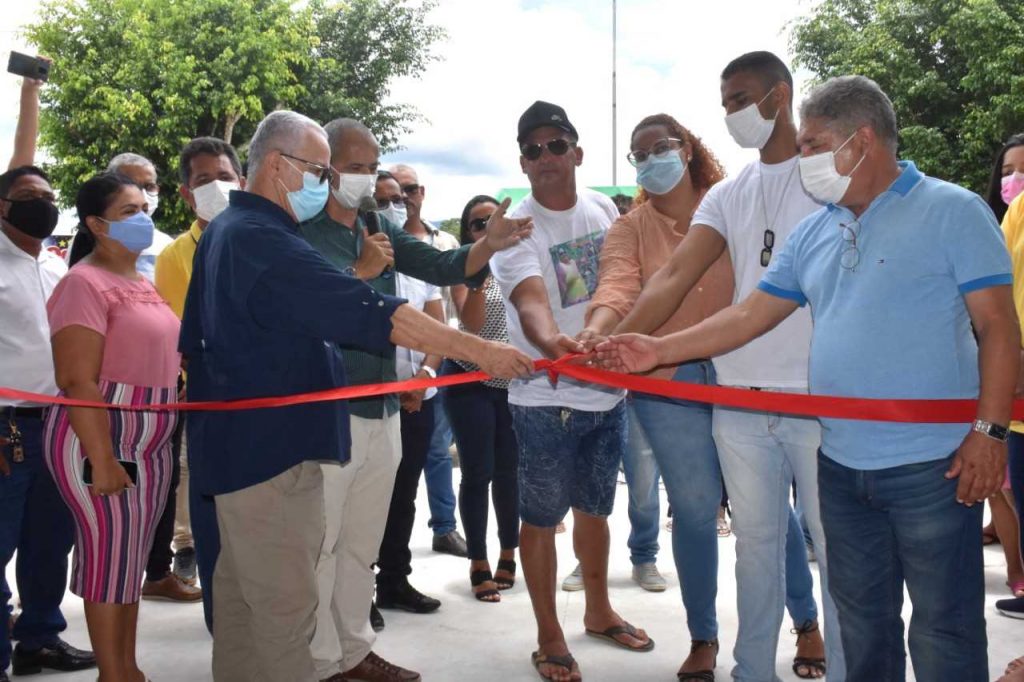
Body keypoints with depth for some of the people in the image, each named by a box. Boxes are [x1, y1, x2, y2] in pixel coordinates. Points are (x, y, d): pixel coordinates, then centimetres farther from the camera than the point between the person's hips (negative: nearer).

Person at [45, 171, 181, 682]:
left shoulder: (142, 282, 14)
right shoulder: (84, 283, -13)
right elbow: (77, 381, -20)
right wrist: (102, 459, -24)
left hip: (150, 444, 8)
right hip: (100, 442, -8)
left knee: (133, 557, 14)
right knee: (109, 555, 1)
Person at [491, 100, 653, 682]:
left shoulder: (604, 209, 4)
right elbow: (530, 301, -32)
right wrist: (552, 341, -52)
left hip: (608, 390, 6)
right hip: (546, 399, -5)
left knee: (595, 508, 20)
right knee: (542, 519, 5)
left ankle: (599, 612, 39)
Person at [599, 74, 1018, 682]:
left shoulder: (952, 211, -5)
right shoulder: (814, 232, 11)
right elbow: (751, 315, 10)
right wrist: (659, 351, 3)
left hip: (933, 465, -6)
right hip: (842, 465, 6)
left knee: (944, 629, 4)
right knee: (862, 623, 18)